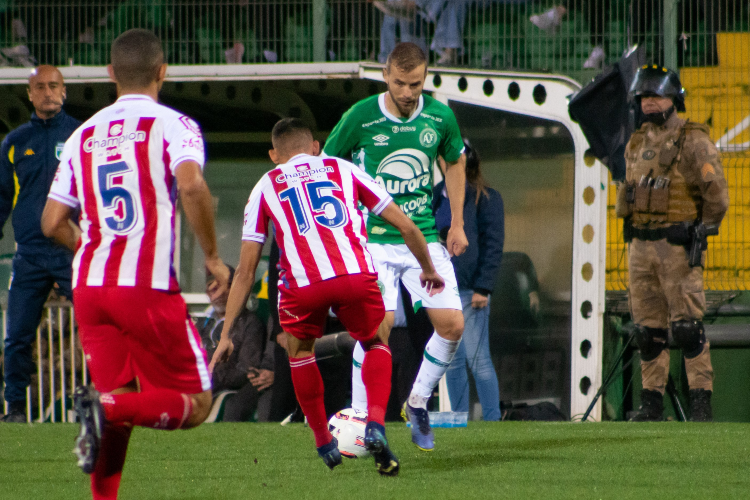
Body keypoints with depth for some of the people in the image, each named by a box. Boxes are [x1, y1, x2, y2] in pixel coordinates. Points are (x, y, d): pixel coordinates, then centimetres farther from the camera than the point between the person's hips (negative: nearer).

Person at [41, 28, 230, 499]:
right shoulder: (172, 125, 0)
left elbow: (53, 223, 13)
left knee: (121, 405, 13)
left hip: (89, 285, 5)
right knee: (195, 404, 2)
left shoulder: (84, 135, 15)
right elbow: (192, 185, -20)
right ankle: (106, 407, -23)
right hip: (148, 286, -5)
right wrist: (213, 256, -9)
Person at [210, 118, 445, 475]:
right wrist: (428, 270, 42)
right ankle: (375, 426, 6)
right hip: (357, 275, 0)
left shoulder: (265, 187, 25)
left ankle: (324, 443, 32)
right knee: (376, 344, 28)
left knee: (299, 350, 30)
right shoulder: (343, 169, 27)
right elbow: (406, 226, 25)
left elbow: (245, 271, 22)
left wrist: (226, 334, 25)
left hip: (302, 284, 0)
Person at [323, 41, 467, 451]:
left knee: (452, 325, -6)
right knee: (378, 323, -20)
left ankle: (418, 402, 18)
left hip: (425, 236, 4)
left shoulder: (440, 118, -2)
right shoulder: (360, 118, -11)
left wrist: (457, 224, 15)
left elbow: (455, 161, 18)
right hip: (374, 237, -4)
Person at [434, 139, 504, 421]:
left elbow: (493, 245, -7)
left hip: (470, 289, -6)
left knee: (477, 359, -8)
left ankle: (492, 419, -4)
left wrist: (483, 288, -14)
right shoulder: (439, 195, 15)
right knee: (452, 361, 8)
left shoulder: (486, 198, -3)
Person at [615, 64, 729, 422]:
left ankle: (701, 403, -9)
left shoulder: (693, 141, -5)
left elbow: (716, 194, -8)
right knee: (647, 328, 7)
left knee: (687, 326, -10)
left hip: (678, 246, -7)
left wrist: (701, 232, -5)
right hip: (641, 245, 7)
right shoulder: (636, 144, 16)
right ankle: (651, 402, 12)